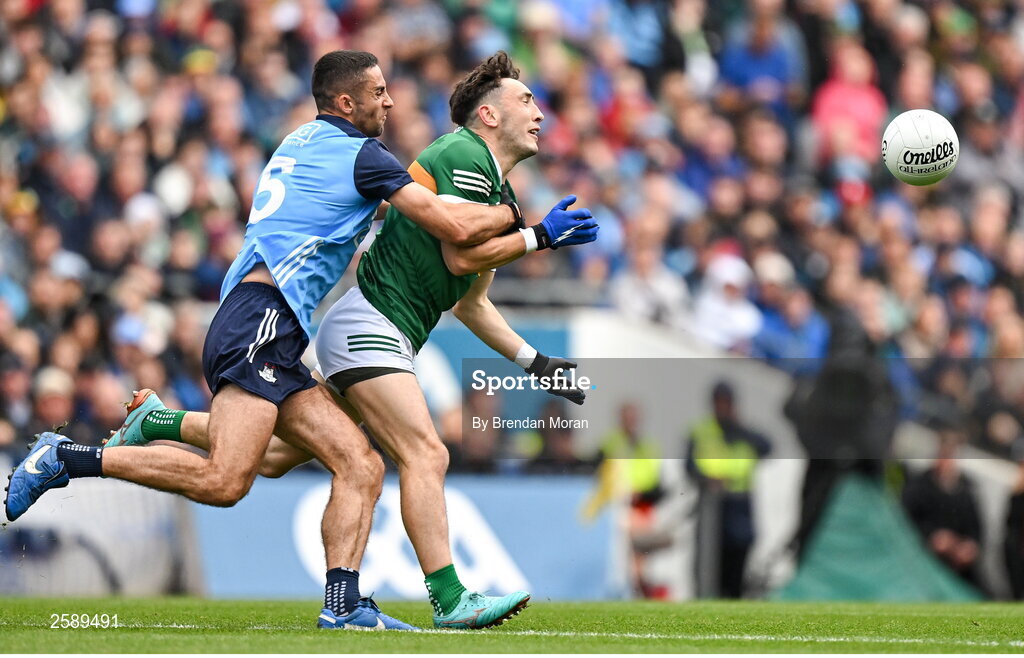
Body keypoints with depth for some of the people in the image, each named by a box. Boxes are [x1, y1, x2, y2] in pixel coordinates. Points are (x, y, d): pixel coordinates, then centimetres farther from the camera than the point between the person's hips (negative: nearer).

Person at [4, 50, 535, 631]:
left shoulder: (305, 141, 23)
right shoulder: (360, 155, -2)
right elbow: (454, 227, -6)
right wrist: (514, 214, 11)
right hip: (260, 325, -10)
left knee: (362, 467, 1)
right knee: (224, 482, -21)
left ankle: (343, 607, -10)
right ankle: (66, 458, -12)